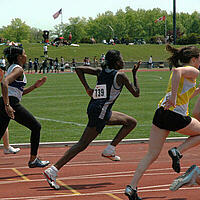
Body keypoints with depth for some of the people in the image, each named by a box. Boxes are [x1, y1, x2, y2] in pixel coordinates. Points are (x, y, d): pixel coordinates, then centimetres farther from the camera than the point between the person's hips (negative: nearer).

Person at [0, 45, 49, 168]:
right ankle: (33, 160, 10)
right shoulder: (18, 69, -8)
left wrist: (35, 86, 21)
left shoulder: (12, 68, 22)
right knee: (36, 127, 5)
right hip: (12, 104, -9)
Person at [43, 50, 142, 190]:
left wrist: (87, 88, 9)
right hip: (100, 112, -9)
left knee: (132, 122, 19)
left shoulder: (101, 71, 11)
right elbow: (136, 93, -1)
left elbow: (79, 69, 8)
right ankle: (53, 171, -10)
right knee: (82, 145, -8)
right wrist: (135, 74, 9)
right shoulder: (120, 76, -8)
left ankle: (110, 150, 15)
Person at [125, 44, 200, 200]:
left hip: (161, 111, 8)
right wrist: (174, 97, -26)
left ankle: (132, 187, -5)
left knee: (152, 155, 5)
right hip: (176, 115, -8)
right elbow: (178, 71, -22)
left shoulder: (176, 74, 26)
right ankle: (177, 151, 0)